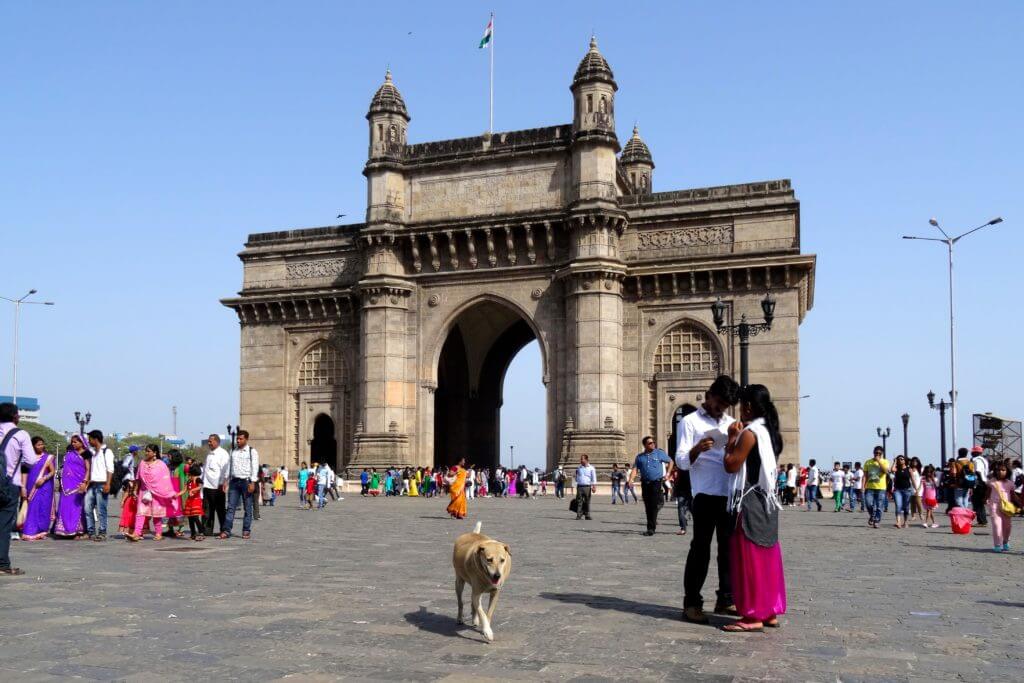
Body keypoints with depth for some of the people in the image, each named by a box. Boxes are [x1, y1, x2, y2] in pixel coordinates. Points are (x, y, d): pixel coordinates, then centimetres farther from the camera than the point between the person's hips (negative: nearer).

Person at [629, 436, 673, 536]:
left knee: (654, 506, -10)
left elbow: (670, 461, 15)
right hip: (645, 483, 3)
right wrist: (630, 479, -13)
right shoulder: (640, 456, 9)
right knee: (648, 507, 8)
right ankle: (653, 522, 24)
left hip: (657, 483, -3)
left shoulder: (659, 453, 4)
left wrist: (668, 474, 6)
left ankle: (651, 528, -9)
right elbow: (635, 469, 3)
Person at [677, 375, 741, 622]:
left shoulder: (730, 422, 19)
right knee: (700, 549, -4)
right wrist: (696, 450, -26)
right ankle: (692, 603, 1)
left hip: (731, 495, 6)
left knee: (729, 548, 10)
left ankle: (725, 599, 19)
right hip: (706, 496, -6)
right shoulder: (691, 421, 2)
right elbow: (681, 461, -5)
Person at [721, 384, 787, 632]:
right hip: (767, 502, 9)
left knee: (749, 558, -4)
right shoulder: (769, 432, 12)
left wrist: (732, 438, -4)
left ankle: (754, 616, 0)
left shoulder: (750, 433, -15)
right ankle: (770, 611, 19)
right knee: (767, 558, 12)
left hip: (750, 504, -9)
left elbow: (731, 465, -15)